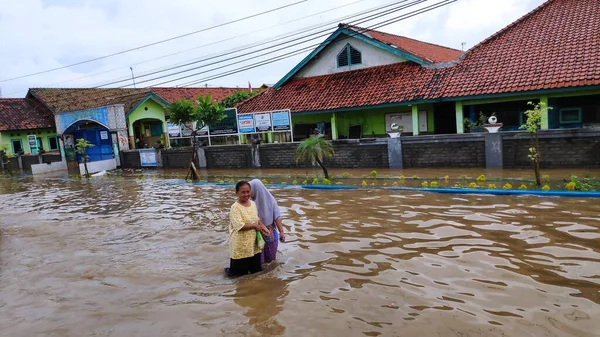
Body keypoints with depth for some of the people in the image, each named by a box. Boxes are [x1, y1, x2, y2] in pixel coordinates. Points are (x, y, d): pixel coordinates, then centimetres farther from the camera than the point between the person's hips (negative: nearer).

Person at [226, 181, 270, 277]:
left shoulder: (253, 204, 4)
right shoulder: (235, 207, -19)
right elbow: (239, 226, -25)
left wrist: (263, 227, -4)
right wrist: (255, 226, -19)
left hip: (253, 242, 7)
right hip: (240, 244, -7)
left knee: (257, 270, 18)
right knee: (241, 273, 8)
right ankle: (230, 270, 35)